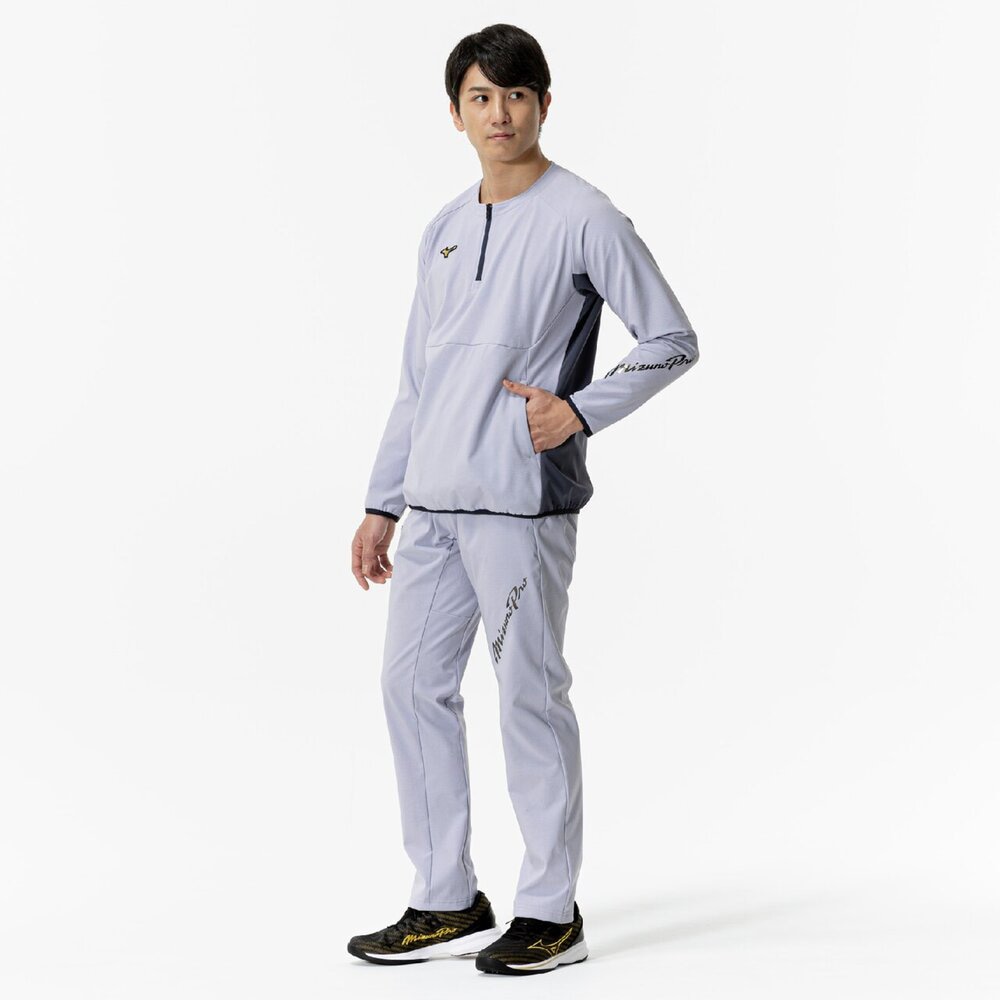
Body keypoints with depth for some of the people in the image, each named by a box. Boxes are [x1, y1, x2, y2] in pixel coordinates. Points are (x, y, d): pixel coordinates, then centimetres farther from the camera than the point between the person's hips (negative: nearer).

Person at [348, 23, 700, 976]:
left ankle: (551, 912, 11)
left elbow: (672, 341, -2)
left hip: (521, 503, -7)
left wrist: (578, 409, -14)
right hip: (434, 504, 7)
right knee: (413, 682, 8)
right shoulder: (445, 230, 17)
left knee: (530, 696, -1)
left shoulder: (583, 220, -4)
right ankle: (447, 904, 18)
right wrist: (382, 505, 16)